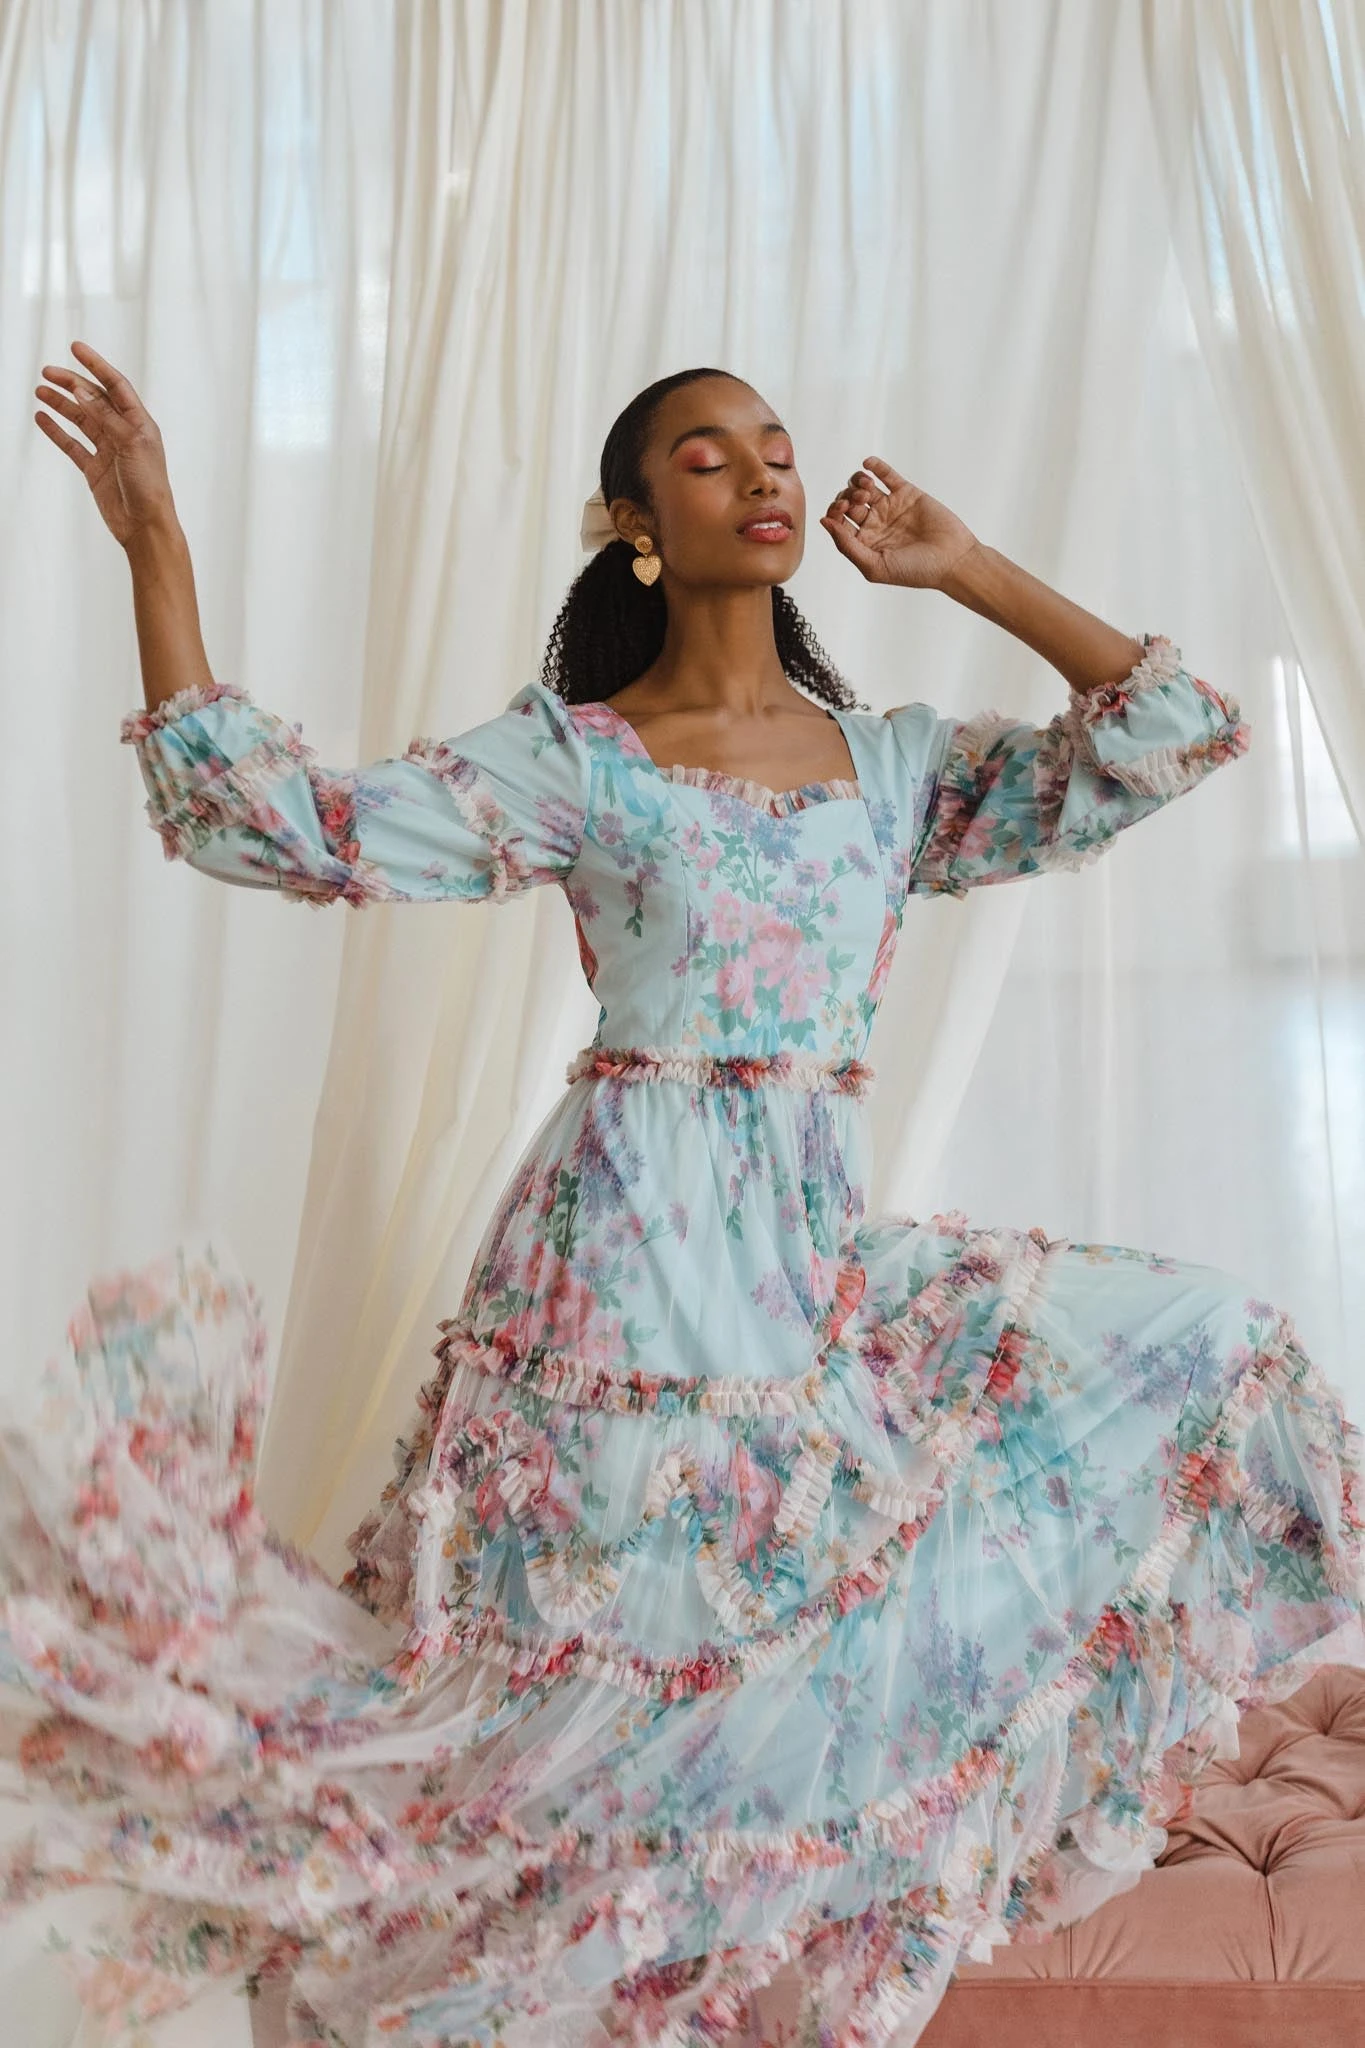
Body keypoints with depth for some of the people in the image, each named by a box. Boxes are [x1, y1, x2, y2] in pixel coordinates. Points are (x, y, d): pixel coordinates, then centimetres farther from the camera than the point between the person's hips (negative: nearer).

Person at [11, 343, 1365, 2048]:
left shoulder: (899, 761, 10)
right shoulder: (570, 757, 0)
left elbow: (1174, 731, 3)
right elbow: (269, 822, -7)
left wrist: (964, 570, 5)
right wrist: (157, 549, -10)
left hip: (821, 1257, 5)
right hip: (632, 1246, -5)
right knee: (615, 1662, 0)